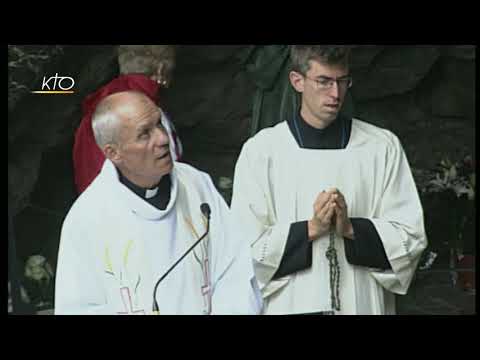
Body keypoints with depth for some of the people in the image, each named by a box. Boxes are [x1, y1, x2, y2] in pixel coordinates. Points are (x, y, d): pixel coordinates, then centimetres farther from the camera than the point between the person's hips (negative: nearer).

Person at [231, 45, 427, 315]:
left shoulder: (383, 147, 1)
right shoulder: (261, 150, -2)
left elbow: (411, 237, -2)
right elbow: (246, 246, -5)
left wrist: (351, 228, -16)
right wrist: (310, 229, -17)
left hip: (363, 303, 1)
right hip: (288, 305, -1)